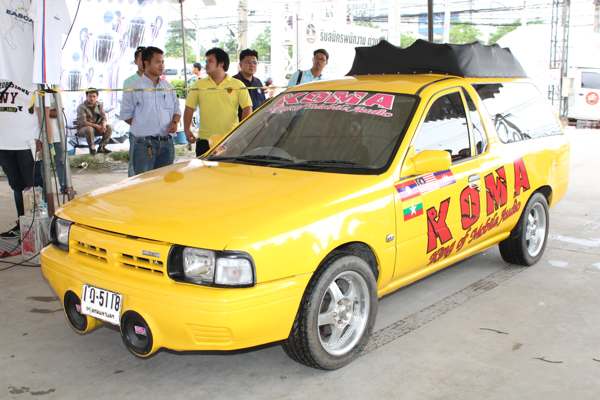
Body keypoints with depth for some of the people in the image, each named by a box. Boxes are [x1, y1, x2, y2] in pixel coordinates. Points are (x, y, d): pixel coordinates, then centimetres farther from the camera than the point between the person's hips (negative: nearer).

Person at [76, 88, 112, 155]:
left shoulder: (99, 105, 0)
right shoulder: (82, 107, -17)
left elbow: (103, 117, -2)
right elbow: (83, 122, -25)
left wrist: (103, 124, -25)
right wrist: (96, 126, -29)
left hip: (96, 127, 5)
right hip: (83, 129, -5)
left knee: (109, 128, -14)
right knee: (89, 129, -38)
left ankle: (101, 147, -9)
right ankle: (92, 148, -20)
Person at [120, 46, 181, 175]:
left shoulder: (168, 87, 12)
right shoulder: (134, 87, -3)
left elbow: (177, 110, 19)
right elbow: (126, 114, 1)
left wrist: (174, 122, -1)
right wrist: (144, 127, -1)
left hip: (167, 143, 5)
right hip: (144, 144, -5)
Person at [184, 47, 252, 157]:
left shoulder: (238, 85, 2)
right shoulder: (199, 85, 8)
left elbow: (247, 108, -2)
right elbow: (189, 108, 9)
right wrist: (187, 129, -4)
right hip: (205, 140, 2)